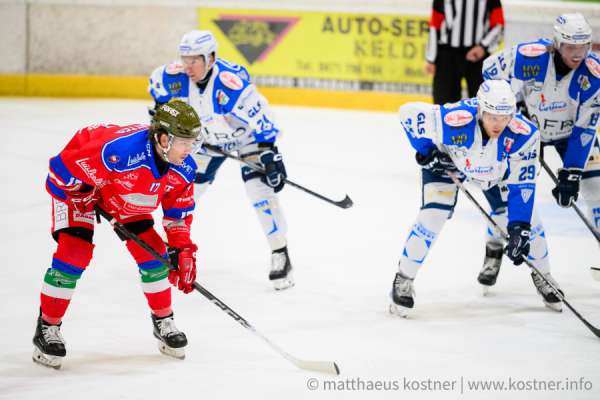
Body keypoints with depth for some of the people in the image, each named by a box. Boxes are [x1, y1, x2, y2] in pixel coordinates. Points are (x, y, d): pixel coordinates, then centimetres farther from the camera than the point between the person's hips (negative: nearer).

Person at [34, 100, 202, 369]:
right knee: (74, 253, -18)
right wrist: (84, 200, -22)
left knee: (152, 251, 0)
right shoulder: (122, 150, -44)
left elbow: (178, 211, -4)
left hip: (127, 200, 6)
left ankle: (164, 322, 19)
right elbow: (63, 167, -34)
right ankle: (47, 328, -5)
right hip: (77, 188, -6)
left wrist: (183, 250, -12)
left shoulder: (183, 169, -21)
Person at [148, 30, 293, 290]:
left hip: (247, 135, -5)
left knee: (260, 190, -18)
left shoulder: (231, 82, -39)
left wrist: (270, 154, -36)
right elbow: (157, 82, 2)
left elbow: (259, 116, -34)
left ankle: (280, 255, -8)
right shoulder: (176, 76, -23)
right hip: (208, 137, 5)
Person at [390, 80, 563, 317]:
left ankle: (542, 278, 23)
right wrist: (426, 152, -20)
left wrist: (519, 227, -29)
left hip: (497, 168, 3)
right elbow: (409, 112, -28)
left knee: (525, 216, -2)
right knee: (433, 216, -20)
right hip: (445, 161, -3)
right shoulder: (454, 121, -43)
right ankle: (403, 281, -3)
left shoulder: (524, 135, -34)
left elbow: (521, 184, -24)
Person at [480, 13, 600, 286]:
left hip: (571, 130, 1)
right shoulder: (527, 56, -31)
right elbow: (490, 71, -10)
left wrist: (571, 173, -27)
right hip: (526, 125, -1)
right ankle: (493, 255, 10)